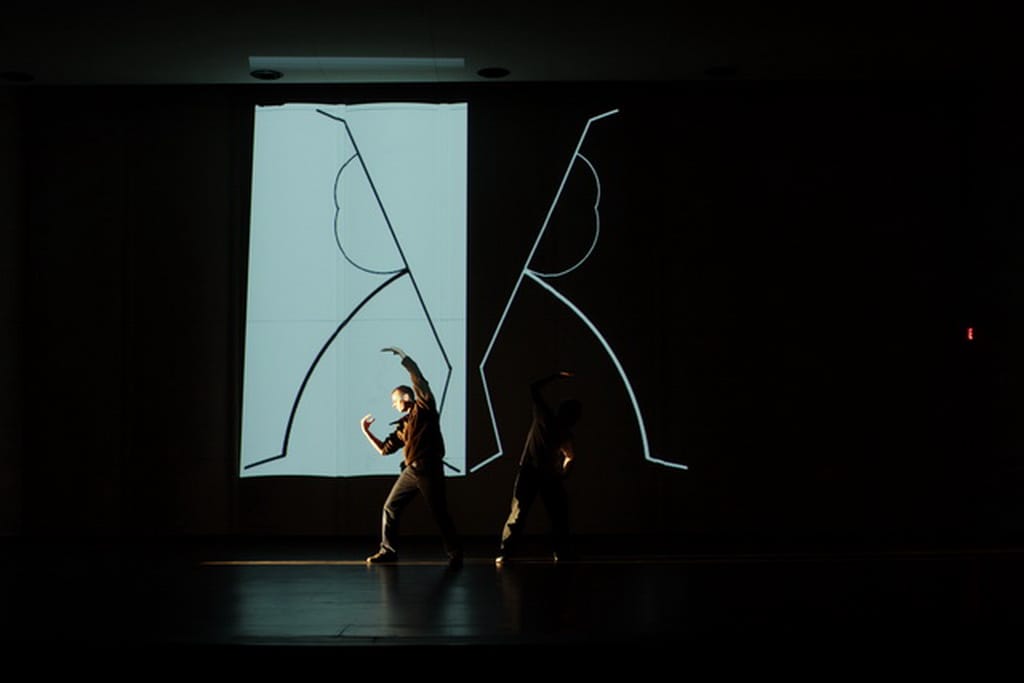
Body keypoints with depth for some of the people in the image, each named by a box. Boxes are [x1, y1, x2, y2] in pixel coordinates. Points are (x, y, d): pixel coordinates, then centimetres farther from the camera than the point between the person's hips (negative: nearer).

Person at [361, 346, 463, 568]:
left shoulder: (424, 408, 1)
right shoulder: (403, 425, 18)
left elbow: (419, 379, -9)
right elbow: (384, 449, 19)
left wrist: (403, 358, -7)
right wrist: (367, 432, 15)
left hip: (430, 470, -7)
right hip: (411, 471, 7)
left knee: (440, 514, -4)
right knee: (390, 507, 4)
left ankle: (455, 553, 8)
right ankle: (388, 550, 12)